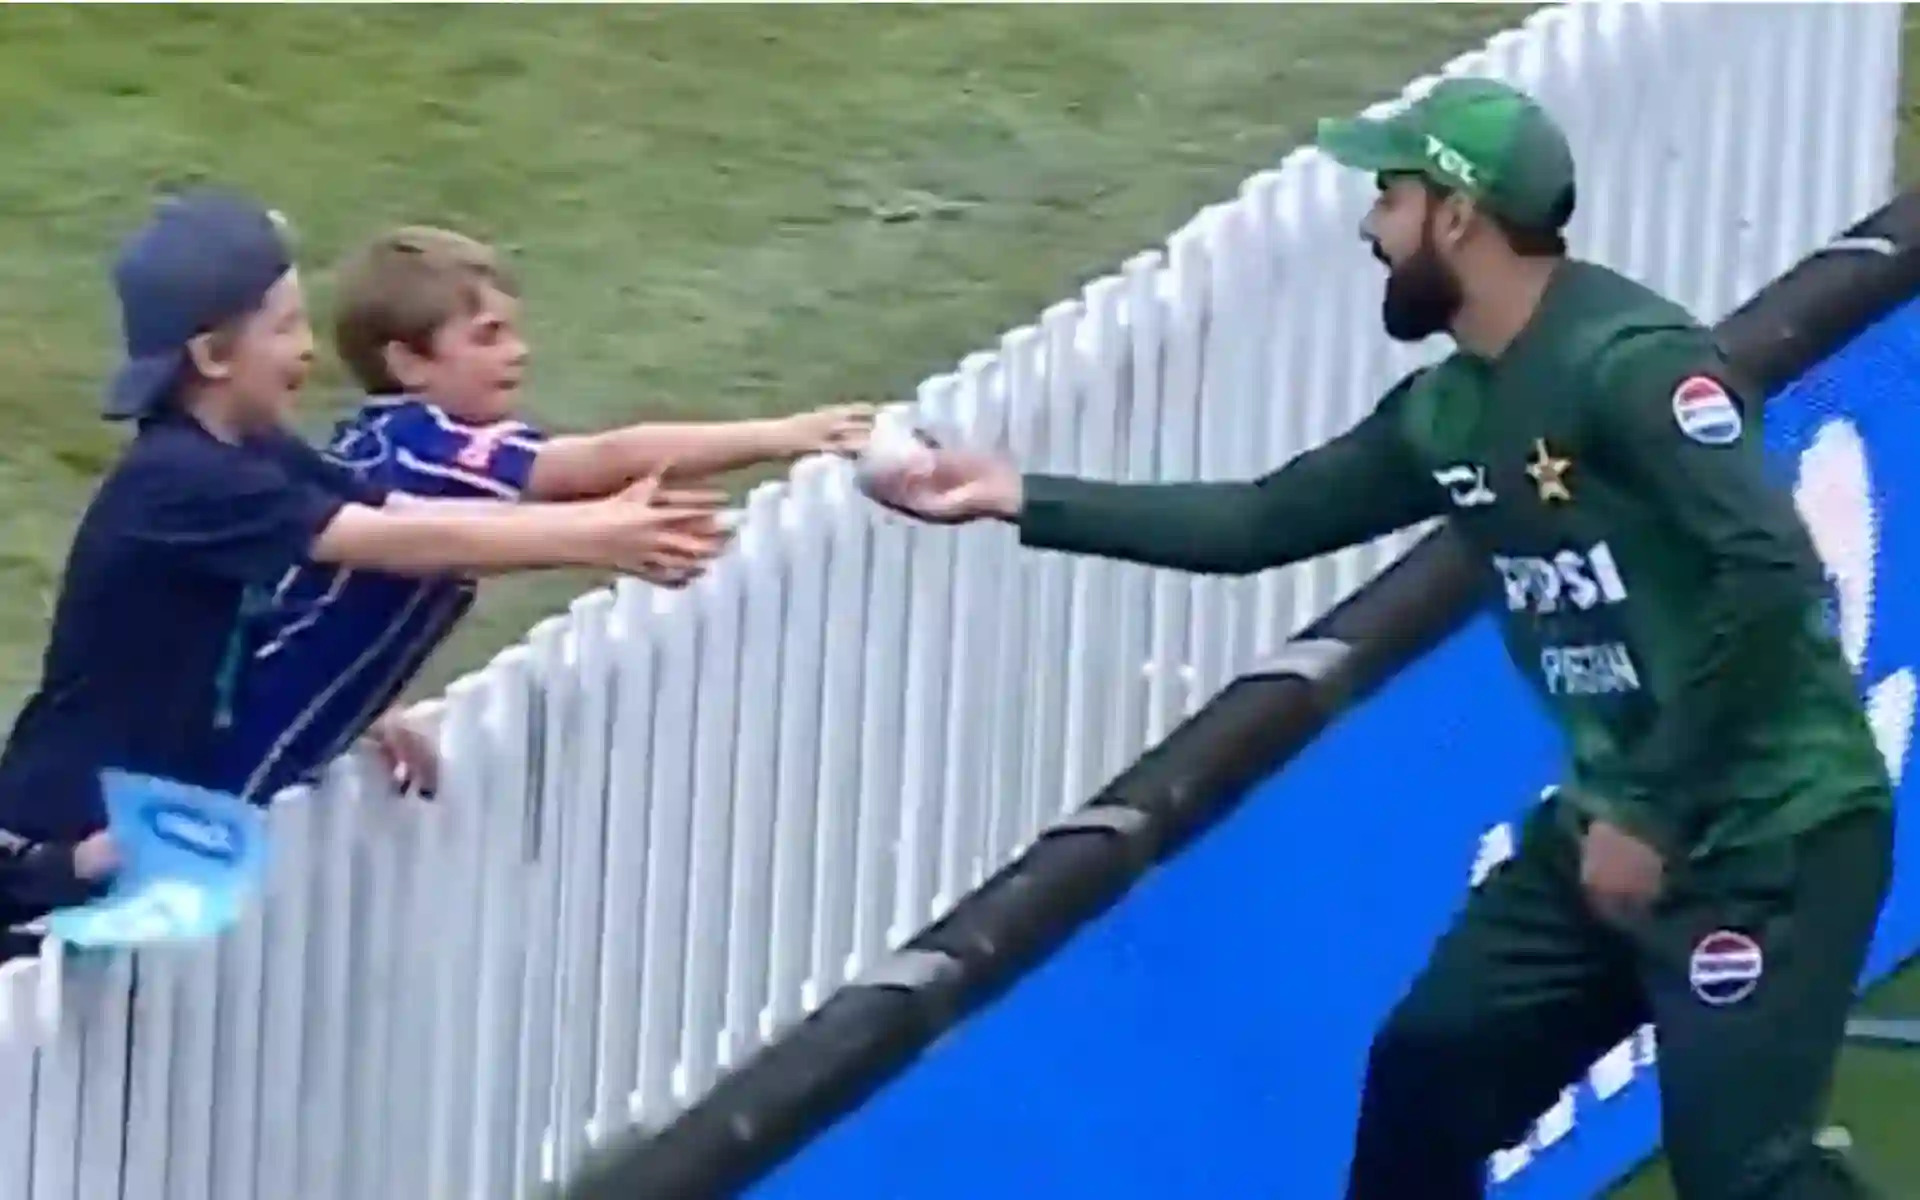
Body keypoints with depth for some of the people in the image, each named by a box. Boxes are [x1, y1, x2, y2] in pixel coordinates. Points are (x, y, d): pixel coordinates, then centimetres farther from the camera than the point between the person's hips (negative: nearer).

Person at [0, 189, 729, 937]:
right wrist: (594, 544, -26)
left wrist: (605, 521, -16)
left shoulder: (252, 456, 4)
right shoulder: (177, 481, -24)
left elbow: (419, 516, -4)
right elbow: (400, 542, -27)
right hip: (66, 849, -9)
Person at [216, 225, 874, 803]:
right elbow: (611, 462, -30)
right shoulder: (426, 449, -23)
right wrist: (778, 438, -29)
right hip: (242, 755, -9)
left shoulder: (383, 444, 6)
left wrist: (373, 720, 12)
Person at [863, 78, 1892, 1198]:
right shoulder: (1448, 411, 8)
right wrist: (1017, 497, 17)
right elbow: (1260, 523, 18)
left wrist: (1651, 814, -22)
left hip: (1771, 830, -9)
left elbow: (1768, 575, -27)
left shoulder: (1630, 362, -19)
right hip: (1618, 818, 9)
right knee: (1427, 1078, 14)